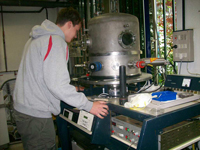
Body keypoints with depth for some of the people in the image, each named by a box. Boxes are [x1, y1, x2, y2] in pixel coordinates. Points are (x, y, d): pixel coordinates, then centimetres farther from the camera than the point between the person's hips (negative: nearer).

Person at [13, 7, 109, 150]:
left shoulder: (35, 39, 15)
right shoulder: (56, 42, -17)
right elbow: (57, 84, -26)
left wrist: (71, 90, 27)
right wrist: (89, 106, -19)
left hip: (22, 108, 10)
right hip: (36, 115, -10)